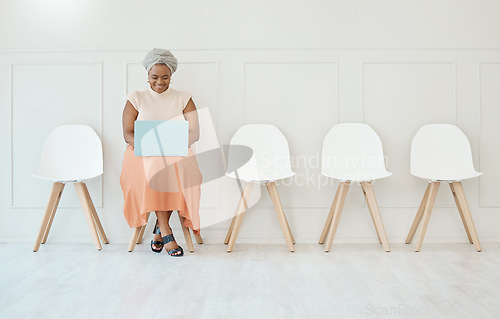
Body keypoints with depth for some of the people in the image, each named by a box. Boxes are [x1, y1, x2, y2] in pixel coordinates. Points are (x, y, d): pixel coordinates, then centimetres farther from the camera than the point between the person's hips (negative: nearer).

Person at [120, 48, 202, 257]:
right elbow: (127, 133, 3)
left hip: (176, 154, 1)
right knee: (155, 167, -36)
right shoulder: (136, 98, 12)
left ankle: (160, 227, -18)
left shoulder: (183, 98, 12)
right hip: (144, 154, 0)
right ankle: (166, 233, -29)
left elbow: (195, 132, 0)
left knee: (173, 167, -35)